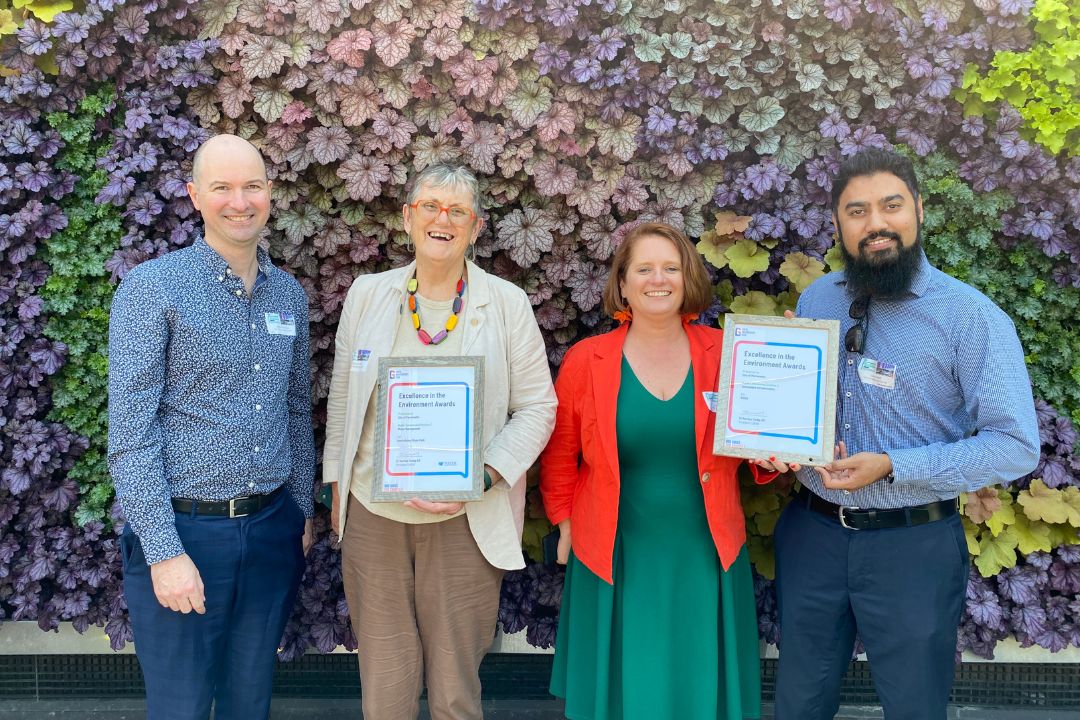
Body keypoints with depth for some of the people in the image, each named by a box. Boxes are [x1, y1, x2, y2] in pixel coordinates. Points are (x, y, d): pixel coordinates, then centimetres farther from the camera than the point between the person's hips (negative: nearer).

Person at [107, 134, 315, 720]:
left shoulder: (289, 294, 8)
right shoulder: (151, 288, -9)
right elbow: (130, 431, -13)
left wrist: (302, 512, 14)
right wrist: (164, 551, -16)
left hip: (272, 532, 5)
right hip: (182, 532, -4)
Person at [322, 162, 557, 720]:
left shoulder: (507, 304, -3)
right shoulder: (367, 294, 4)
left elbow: (537, 407, -2)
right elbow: (341, 400, 11)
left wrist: (483, 477, -15)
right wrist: (338, 488, 9)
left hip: (464, 521, -2)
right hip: (372, 515, 2)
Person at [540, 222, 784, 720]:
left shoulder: (726, 354, -3)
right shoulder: (585, 360, -4)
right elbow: (560, 457, 5)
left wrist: (768, 457, -13)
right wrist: (565, 522, 4)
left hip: (706, 559, 1)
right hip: (615, 560, -1)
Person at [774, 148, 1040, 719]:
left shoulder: (970, 316, -13)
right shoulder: (815, 301, 3)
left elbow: (1016, 447, -16)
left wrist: (891, 467, -22)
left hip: (913, 544, -4)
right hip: (811, 533, 4)